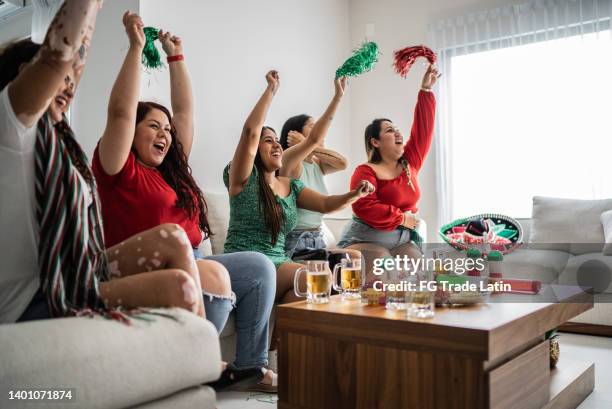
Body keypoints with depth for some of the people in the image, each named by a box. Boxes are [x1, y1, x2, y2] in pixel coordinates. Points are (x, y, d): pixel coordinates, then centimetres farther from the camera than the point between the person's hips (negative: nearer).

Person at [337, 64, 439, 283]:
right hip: (366, 241, -6)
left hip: (402, 241, 6)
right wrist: (401, 218, -17)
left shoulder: (410, 162, 9)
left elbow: (423, 128, 7)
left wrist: (426, 90, 6)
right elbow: (364, 208, -23)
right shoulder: (365, 172, -9)